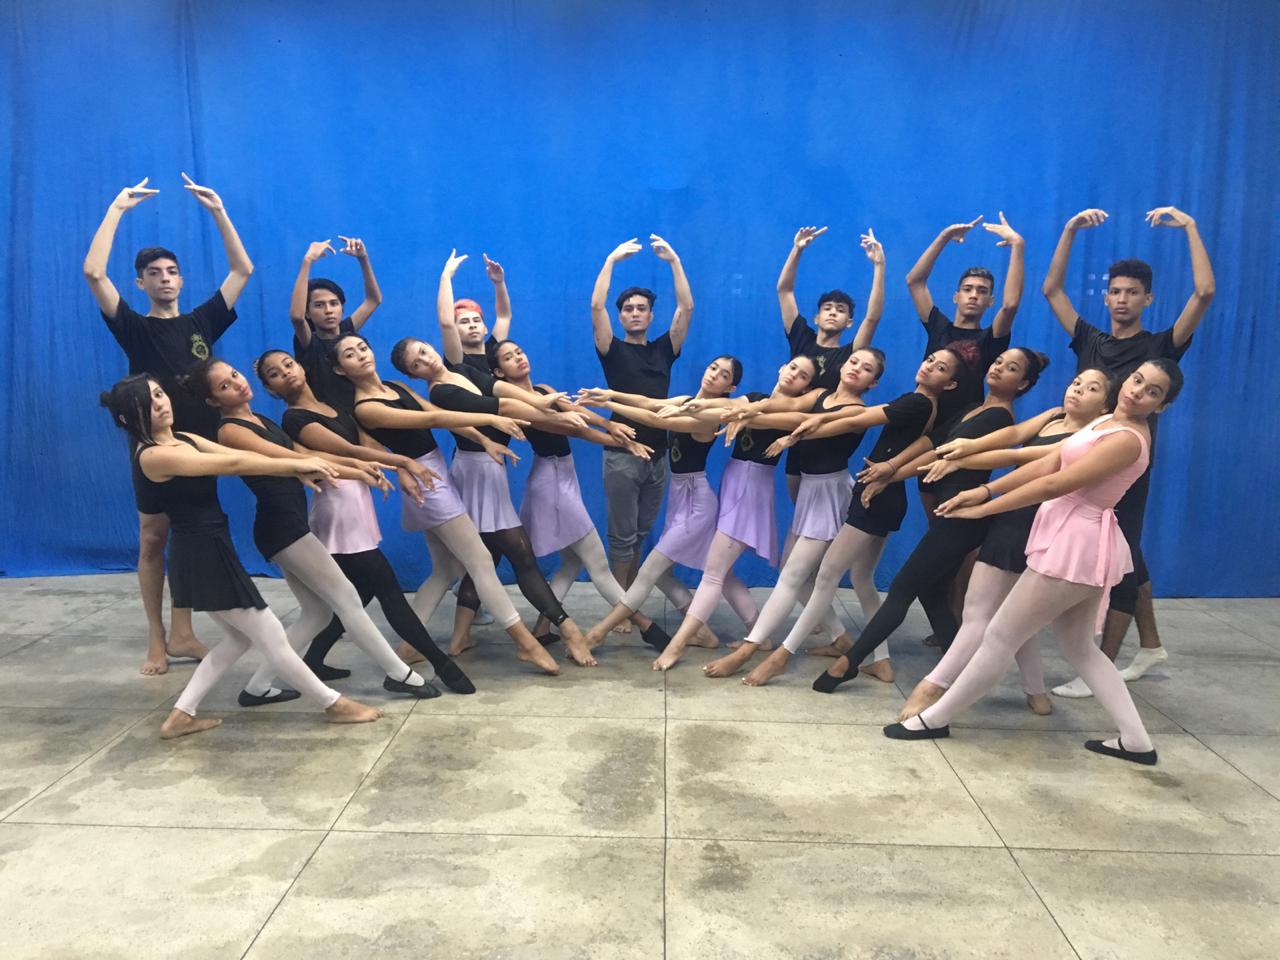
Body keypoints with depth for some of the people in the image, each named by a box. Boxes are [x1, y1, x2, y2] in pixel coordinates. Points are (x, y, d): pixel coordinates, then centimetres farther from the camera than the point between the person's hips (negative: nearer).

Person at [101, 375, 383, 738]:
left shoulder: (184, 439, 10)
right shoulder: (153, 456, -18)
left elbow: (239, 456, -2)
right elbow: (232, 465, -23)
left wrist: (299, 471, -15)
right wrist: (296, 464, -19)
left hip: (209, 553, 10)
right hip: (202, 557, -10)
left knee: (241, 637, 22)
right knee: (271, 637, 1)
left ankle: (180, 715, 26)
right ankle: (335, 704, 14)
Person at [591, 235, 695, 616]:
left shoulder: (664, 350, 10)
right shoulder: (613, 351, 2)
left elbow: (687, 307, 2)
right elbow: (596, 306, -10)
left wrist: (674, 260, -2)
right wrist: (612, 260, -9)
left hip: (658, 455, 4)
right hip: (623, 455, -4)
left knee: (641, 535, 12)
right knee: (622, 537, 0)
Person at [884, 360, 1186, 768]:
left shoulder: (1127, 439, -20)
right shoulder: (1107, 421, 12)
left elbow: (1054, 484, -22)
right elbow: (1046, 463, 5)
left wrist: (984, 509, -17)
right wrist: (986, 489, -4)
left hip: (1076, 545, -10)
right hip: (1077, 543, 10)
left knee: (1000, 637, -1)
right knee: (1079, 647, 20)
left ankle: (935, 718, 12)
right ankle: (1136, 741, 24)